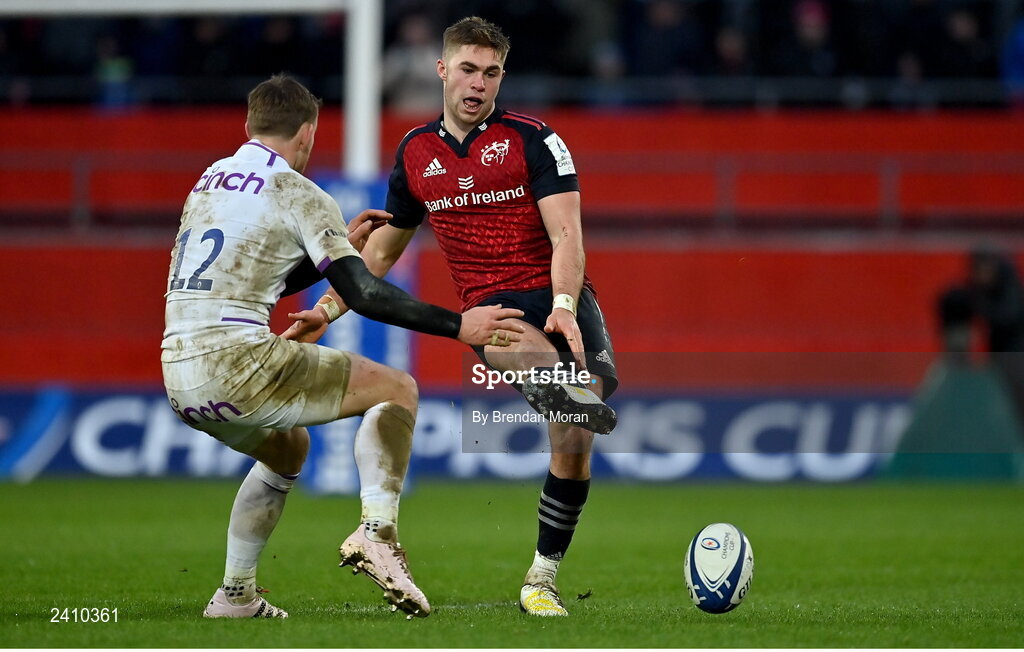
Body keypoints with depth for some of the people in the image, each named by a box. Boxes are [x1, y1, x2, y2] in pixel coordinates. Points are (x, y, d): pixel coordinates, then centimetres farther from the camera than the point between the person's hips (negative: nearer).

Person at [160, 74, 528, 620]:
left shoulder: (210, 180, 21)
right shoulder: (296, 192, -2)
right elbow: (363, 295, -10)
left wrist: (341, 247, 35)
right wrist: (458, 325, -8)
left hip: (179, 379, 8)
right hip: (235, 363, -8)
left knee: (287, 448, 34)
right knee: (396, 390, 2)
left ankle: (235, 594, 31)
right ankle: (376, 532, -17)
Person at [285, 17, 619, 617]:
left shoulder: (534, 140, 0)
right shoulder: (415, 154, 12)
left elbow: (566, 236, -10)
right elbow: (381, 252, 26)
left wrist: (564, 305, -27)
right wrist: (327, 311, 20)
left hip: (560, 298, -2)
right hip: (490, 308, 2)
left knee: (573, 449, -14)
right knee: (512, 339, -37)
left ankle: (542, 579, 1)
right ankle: (565, 394, -68)